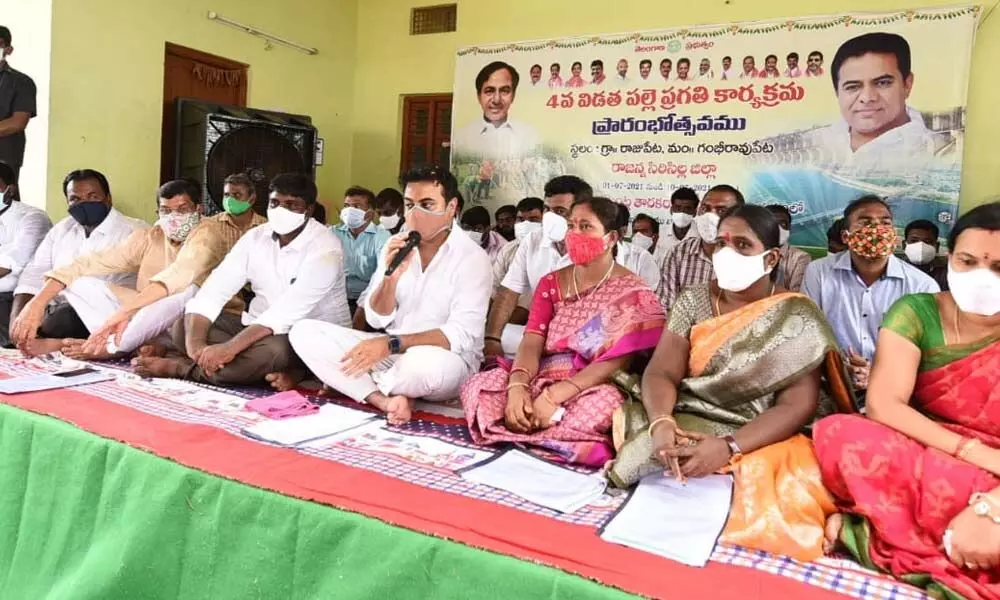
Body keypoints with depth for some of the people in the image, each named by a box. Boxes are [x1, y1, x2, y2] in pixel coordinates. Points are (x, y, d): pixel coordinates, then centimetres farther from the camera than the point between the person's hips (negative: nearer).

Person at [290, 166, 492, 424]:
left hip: (449, 360, -5)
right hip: (391, 352, 6)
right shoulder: (396, 248, 4)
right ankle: (387, 401, -22)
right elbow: (376, 319, -1)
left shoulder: (471, 257, -12)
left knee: (424, 363, -42)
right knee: (303, 331, -8)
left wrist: (391, 344, -29)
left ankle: (347, 384, -8)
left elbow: (462, 335, -21)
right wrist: (391, 277, -21)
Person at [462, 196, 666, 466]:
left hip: (594, 388, -3)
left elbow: (617, 361, -17)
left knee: (602, 406, -40)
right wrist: (517, 386, -24)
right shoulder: (551, 283, 11)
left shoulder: (633, 293, -4)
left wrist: (555, 396, -27)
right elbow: (532, 342, -2)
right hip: (543, 380, 4)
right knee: (478, 386, -21)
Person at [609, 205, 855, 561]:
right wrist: (661, 423, -29)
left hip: (765, 439, -1)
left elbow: (798, 405, -14)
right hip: (691, 424, 2)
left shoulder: (797, 319, -6)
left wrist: (729, 448, -30)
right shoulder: (694, 301, 3)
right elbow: (661, 373, -6)